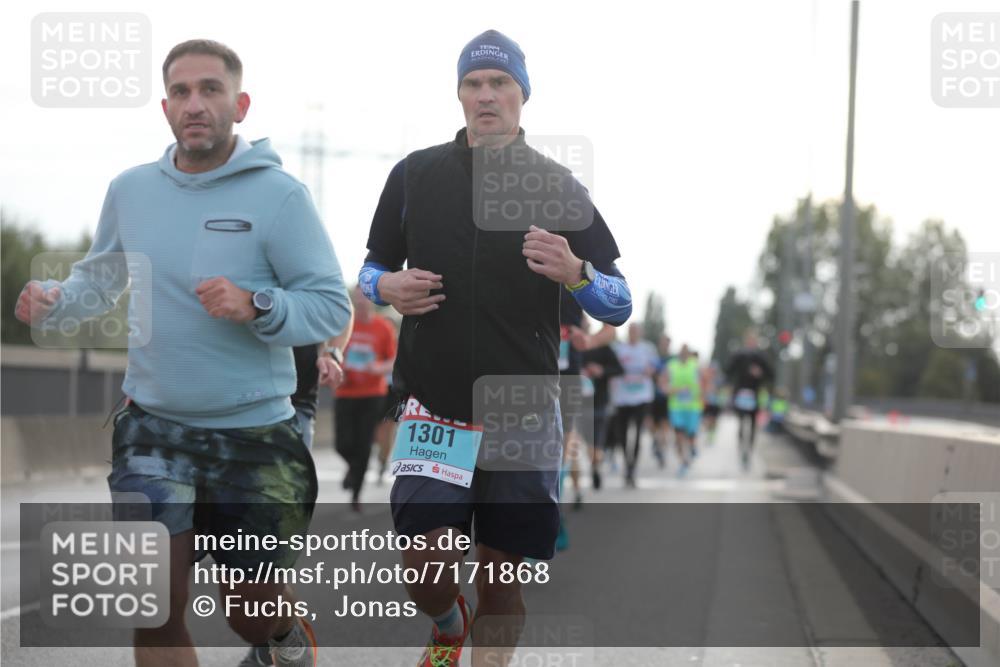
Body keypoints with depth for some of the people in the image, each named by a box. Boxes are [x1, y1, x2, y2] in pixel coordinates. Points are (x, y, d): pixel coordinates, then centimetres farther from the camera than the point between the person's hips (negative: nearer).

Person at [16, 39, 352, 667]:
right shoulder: (130, 190, 3)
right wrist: (54, 300, -2)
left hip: (255, 436, -2)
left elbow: (333, 307, -9)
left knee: (253, 611, 11)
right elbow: (100, 279, 19)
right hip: (152, 432, 3)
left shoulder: (279, 194, -10)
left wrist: (257, 306, -26)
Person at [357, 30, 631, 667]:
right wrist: (388, 287, -8)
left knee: (503, 577, 2)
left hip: (524, 417, 0)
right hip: (435, 410, 0)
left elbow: (620, 304, 2)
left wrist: (575, 273, -19)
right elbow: (372, 270, 16)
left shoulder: (557, 185, 3)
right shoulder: (415, 174, 6)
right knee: (426, 571, -7)